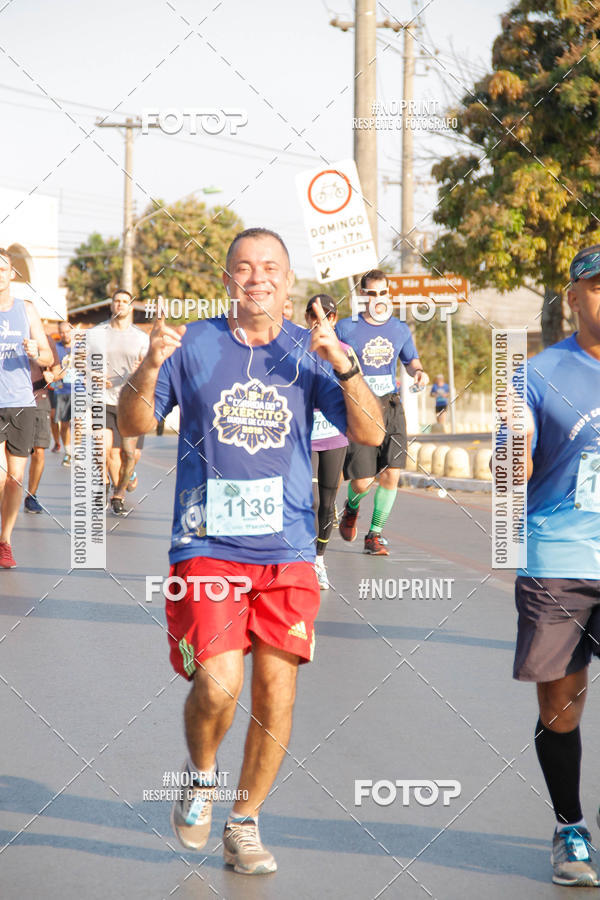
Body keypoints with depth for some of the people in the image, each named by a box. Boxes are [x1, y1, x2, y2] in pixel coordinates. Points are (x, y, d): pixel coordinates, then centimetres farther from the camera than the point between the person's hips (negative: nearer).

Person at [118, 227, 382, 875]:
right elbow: (133, 424, 0)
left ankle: (244, 823, 21)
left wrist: (344, 365, -19)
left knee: (276, 695, 2)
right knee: (218, 685, -16)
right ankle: (201, 776, 17)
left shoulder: (308, 352, 5)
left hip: (287, 548, 2)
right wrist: (150, 366, -19)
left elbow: (370, 433, -3)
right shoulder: (195, 345, 3)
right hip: (208, 544, -2)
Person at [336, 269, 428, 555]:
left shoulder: (400, 329, 7)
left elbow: (411, 360, 23)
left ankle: (374, 535, 10)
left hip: (390, 406, 3)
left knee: (391, 474, -6)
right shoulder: (346, 328, -4)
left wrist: (418, 371, 1)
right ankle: (351, 507, 30)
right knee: (362, 483, -8)